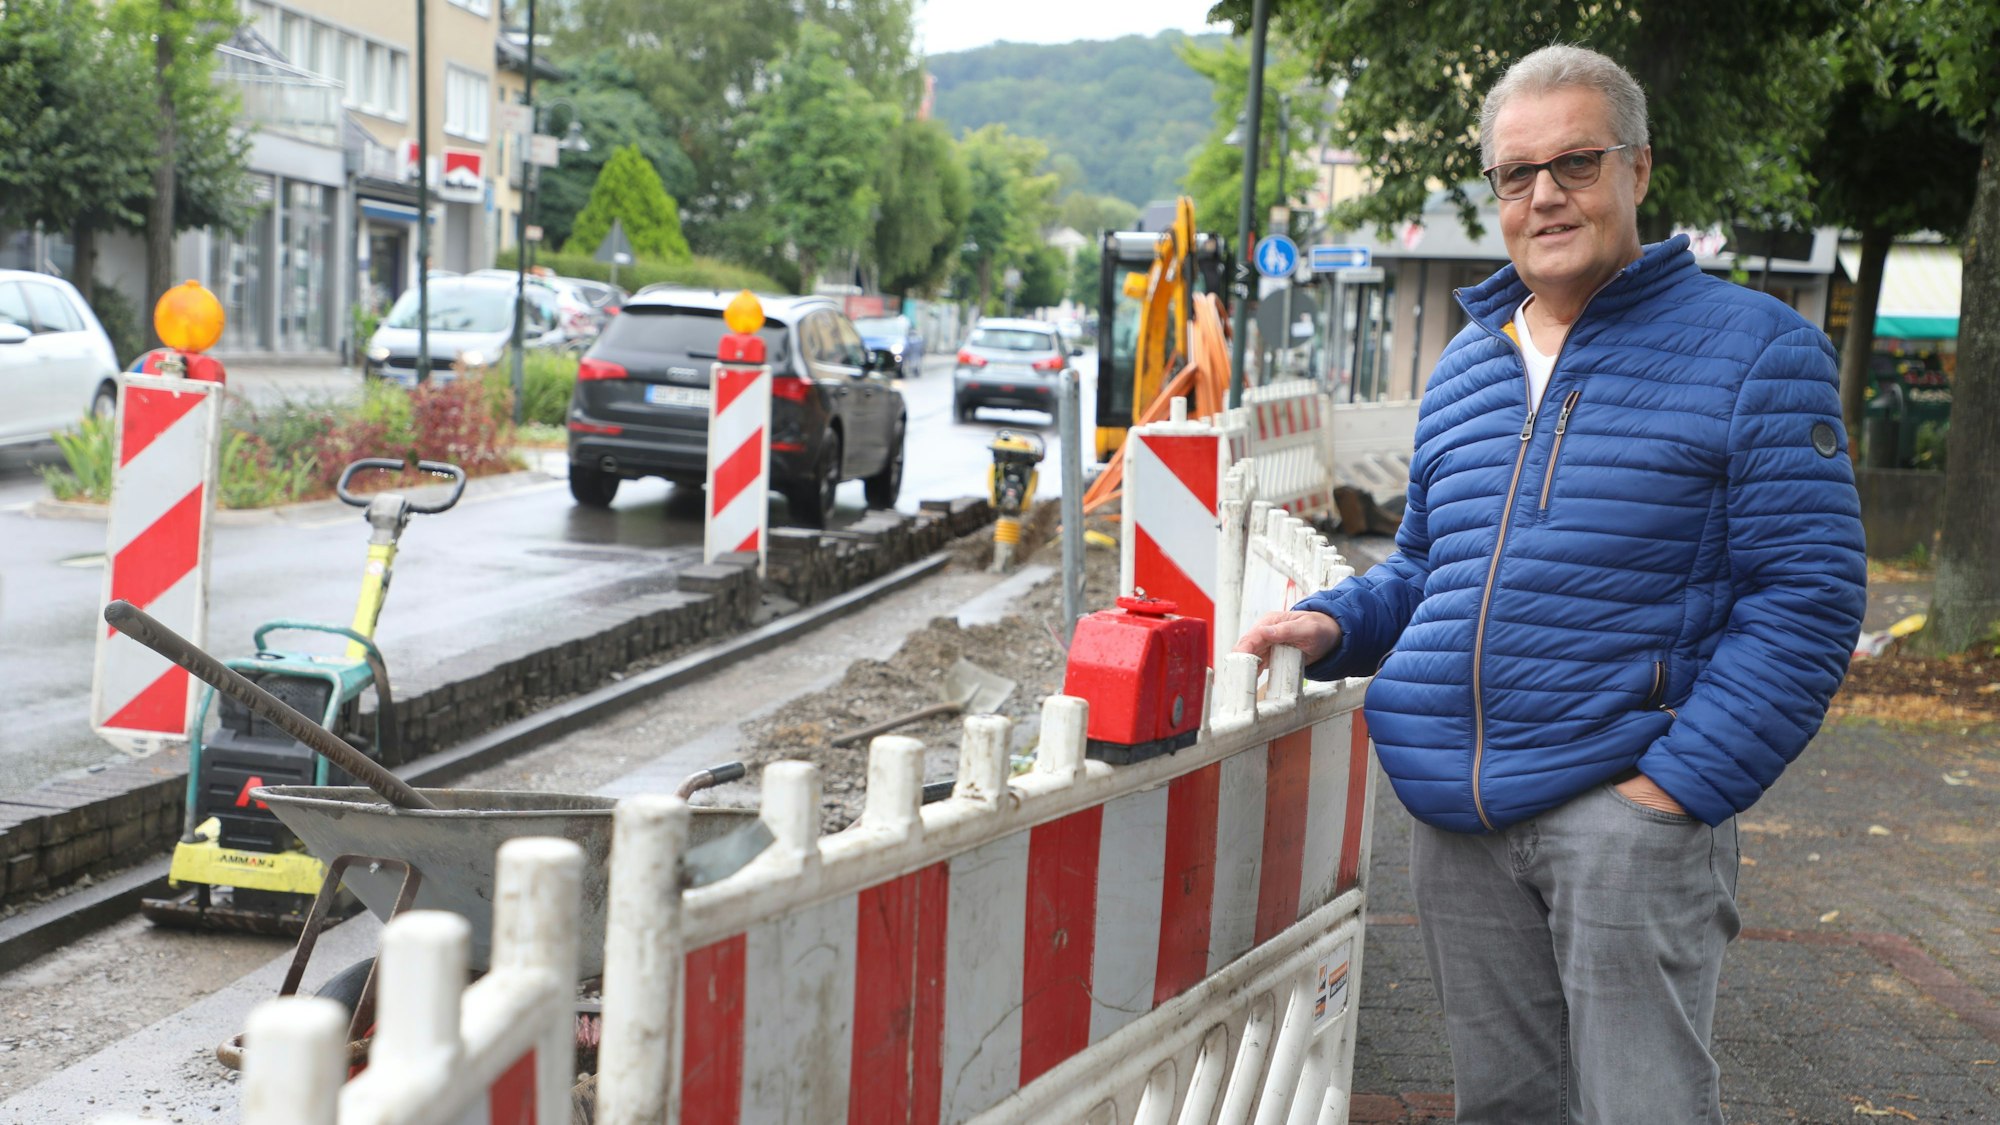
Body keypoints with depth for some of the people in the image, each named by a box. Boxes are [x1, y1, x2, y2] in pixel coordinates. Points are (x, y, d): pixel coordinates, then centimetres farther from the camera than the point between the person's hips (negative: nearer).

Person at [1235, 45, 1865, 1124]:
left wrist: (1679, 783, -15)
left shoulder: (1753, 348, -3)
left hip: (1625, 801, -6)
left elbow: (1806, 595, -8)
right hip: (1457, 812, 6)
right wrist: (1332, 624, 6)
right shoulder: (1463, 368, 17)